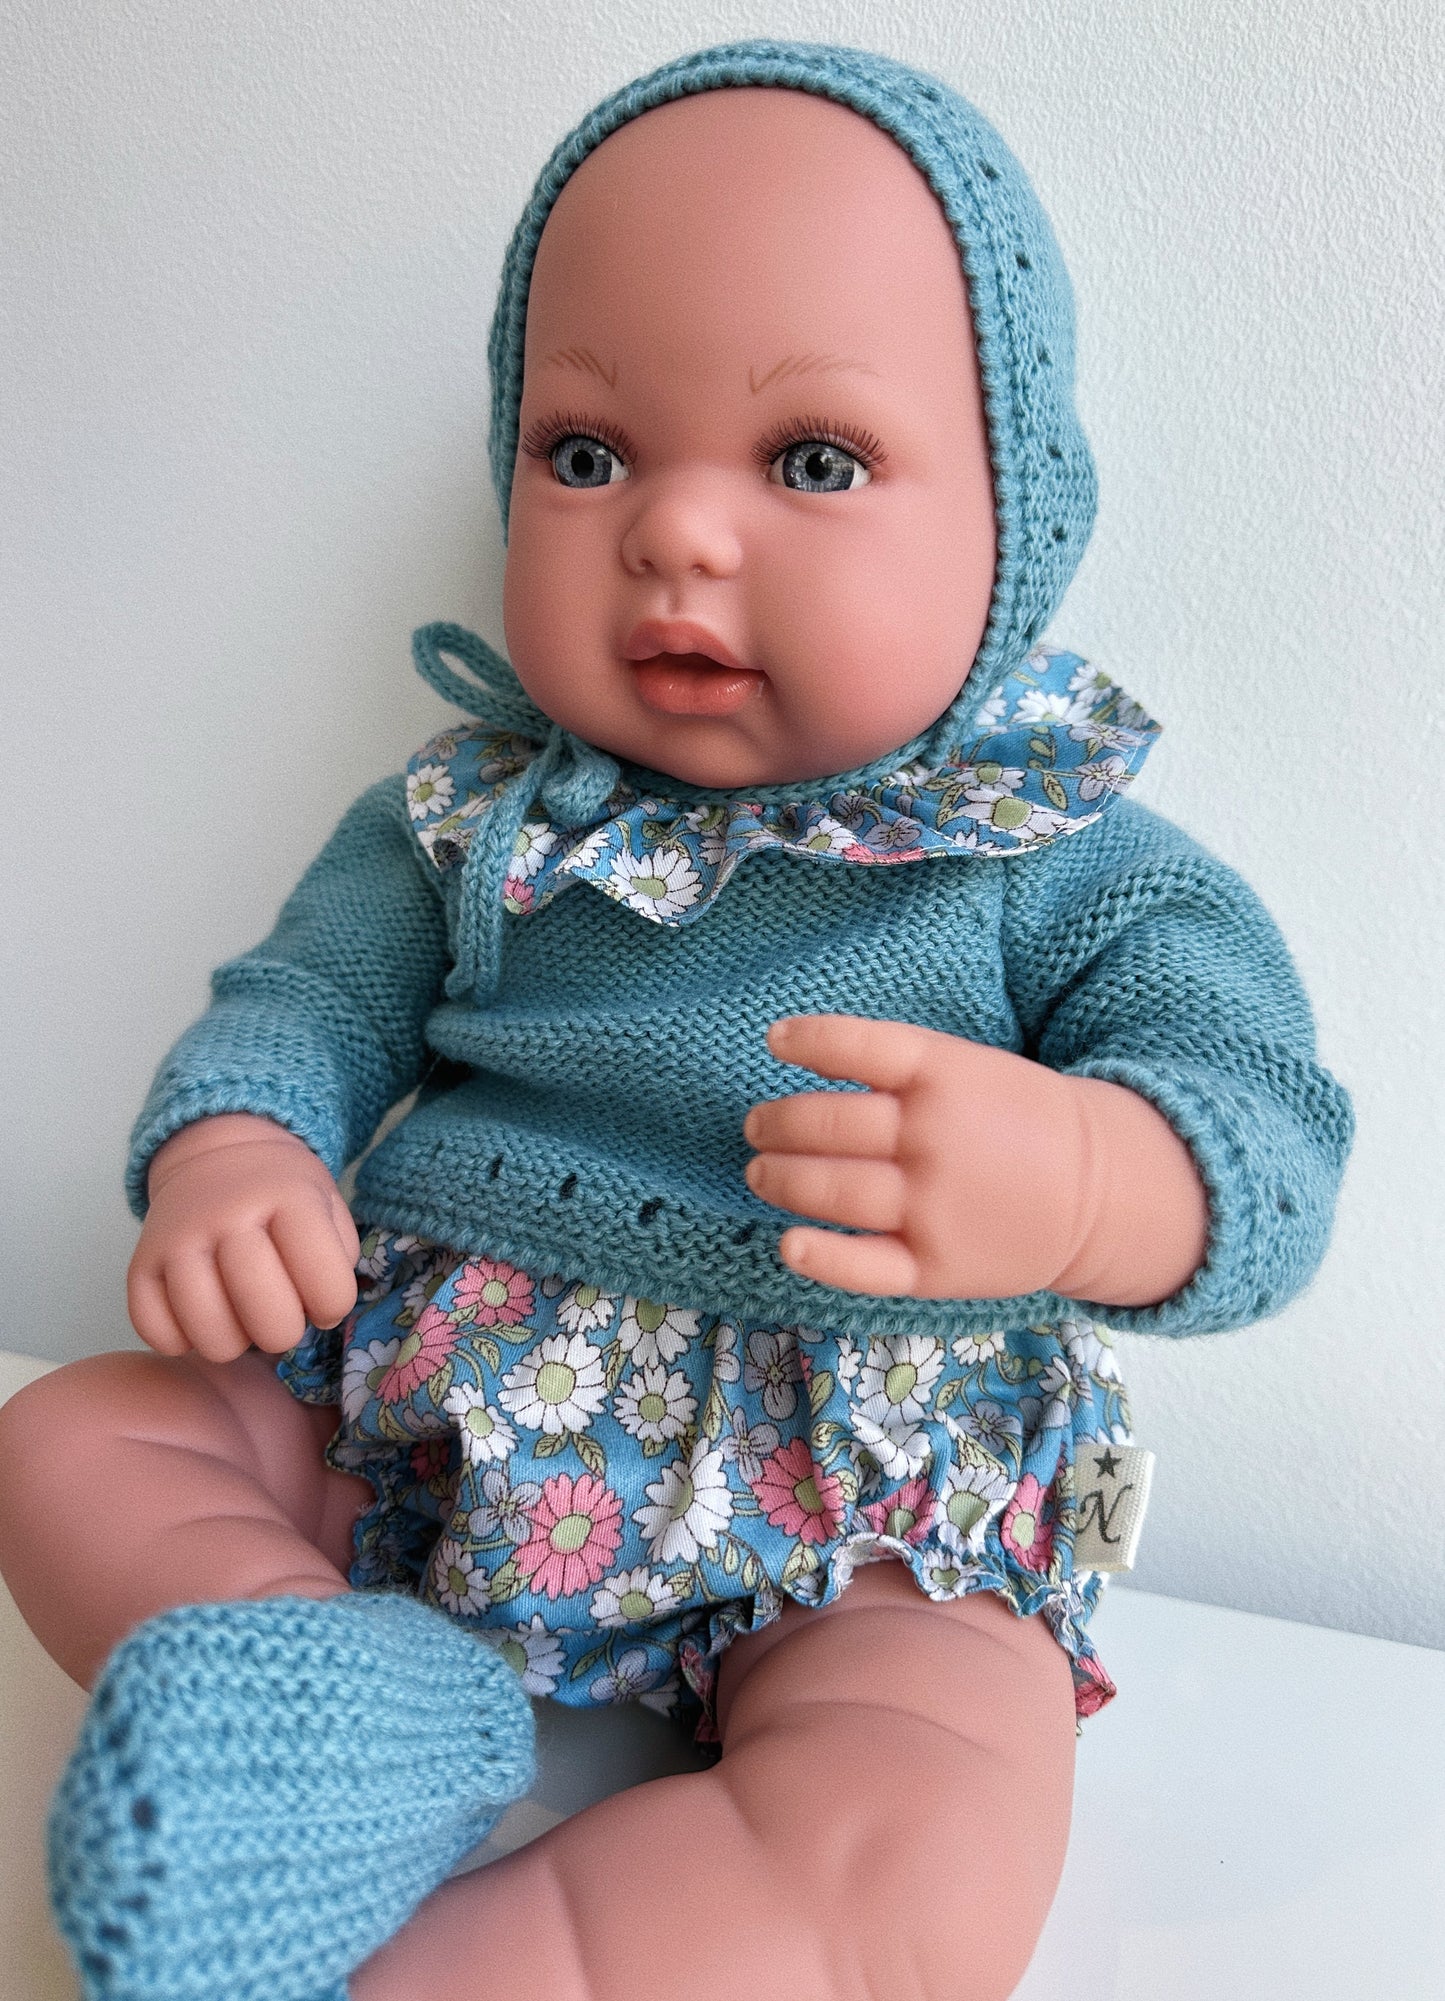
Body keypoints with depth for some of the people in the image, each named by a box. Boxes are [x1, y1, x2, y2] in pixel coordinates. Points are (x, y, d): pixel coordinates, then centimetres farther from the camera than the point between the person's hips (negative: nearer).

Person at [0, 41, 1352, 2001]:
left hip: (860, 1520, -3)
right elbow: (300, 1004, 10)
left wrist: (1071, 1177, -36)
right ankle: (336, 1672, -21)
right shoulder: (465, 817, 5)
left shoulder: (1065, 858, -6)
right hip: (420, 1416, 4)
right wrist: (230, 1155, -14)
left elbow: (1268, 1138, -11)